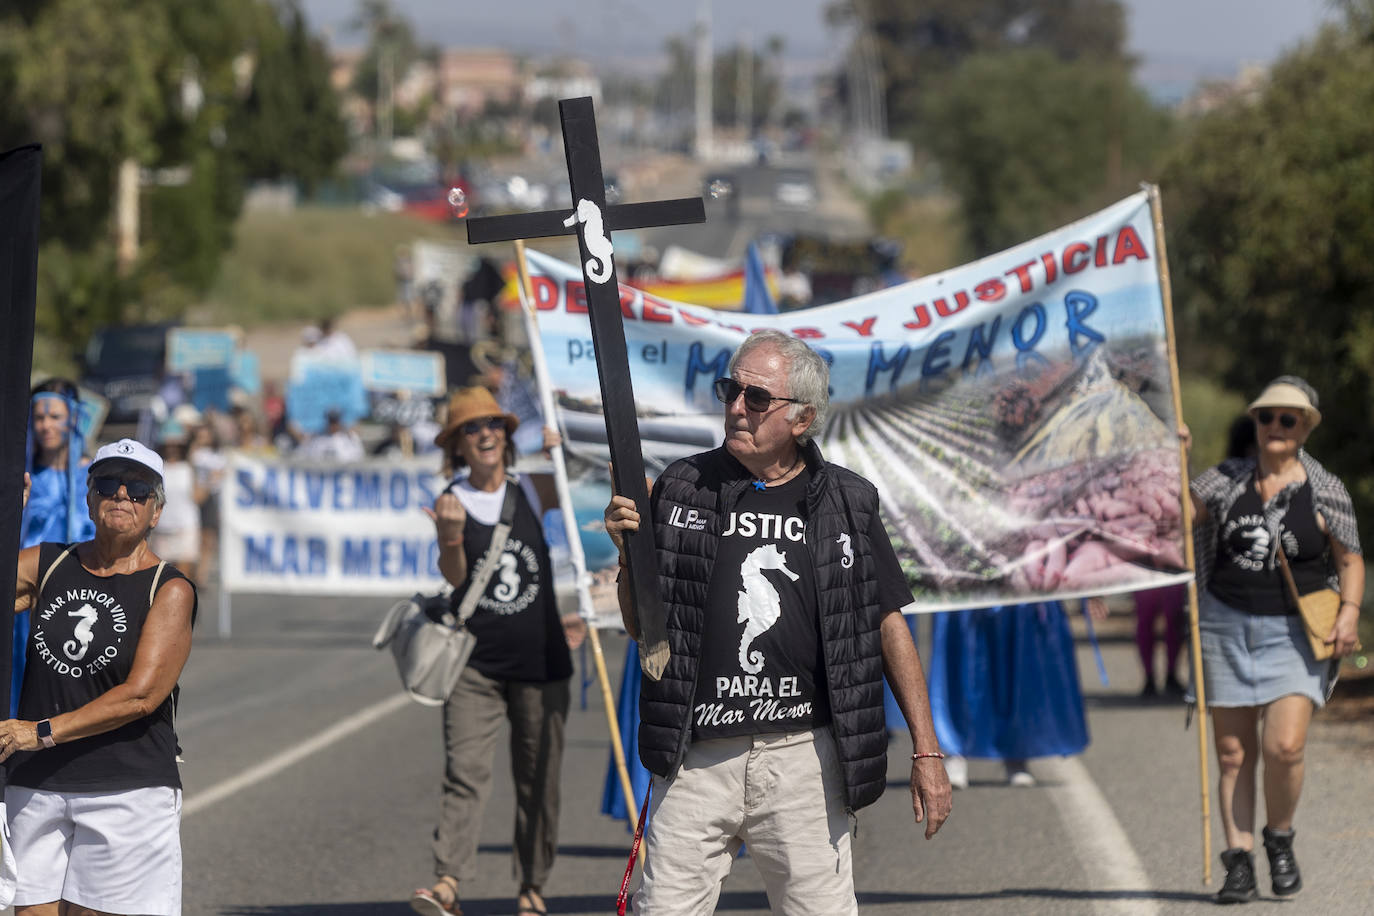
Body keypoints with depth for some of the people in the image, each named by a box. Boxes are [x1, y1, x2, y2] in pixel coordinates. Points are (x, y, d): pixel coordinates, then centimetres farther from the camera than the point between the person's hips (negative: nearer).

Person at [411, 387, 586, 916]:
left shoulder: (529, 491, 4)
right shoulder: (454, 501, -1)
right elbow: (455, 576, -10)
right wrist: (450, 537, -31)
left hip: (539, 659, 2)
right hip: (477, 663, -2)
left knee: (538, 779, 7)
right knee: (465, 771, -15)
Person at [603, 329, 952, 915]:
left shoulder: (844, 504, 6)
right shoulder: (682, 489, 7)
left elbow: (890, 628, 8)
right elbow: (640, 627, 12)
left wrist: (926, 752, 4)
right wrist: (629, 554, -7)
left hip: (803, 756, -1)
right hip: (694, 760, 1)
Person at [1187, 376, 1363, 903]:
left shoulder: (1325, 492, -1)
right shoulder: (1228, 480, 5)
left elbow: (1351, 560, 4)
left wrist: (1349, 612, -11)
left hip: (1294, 633, -2)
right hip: (1227, 627, 3)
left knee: (1284, 746, -16)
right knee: (1233, 753, 1)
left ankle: (1279, 840, 9)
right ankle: (1239, 865, 6)